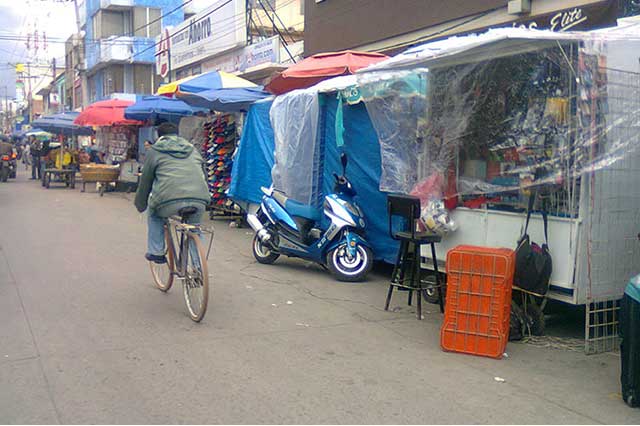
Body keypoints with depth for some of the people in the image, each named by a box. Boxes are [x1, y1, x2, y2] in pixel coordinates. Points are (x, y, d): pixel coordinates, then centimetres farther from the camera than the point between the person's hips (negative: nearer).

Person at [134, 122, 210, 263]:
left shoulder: (154, 151, 17)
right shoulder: (193, 150, 28)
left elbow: (145, 181, 20)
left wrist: (140, 205, 34)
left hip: (170, 200, -3)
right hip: (199, 201, 3)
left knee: (154, 213, 31)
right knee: (194, 228, 32)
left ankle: (155, 251, 27)